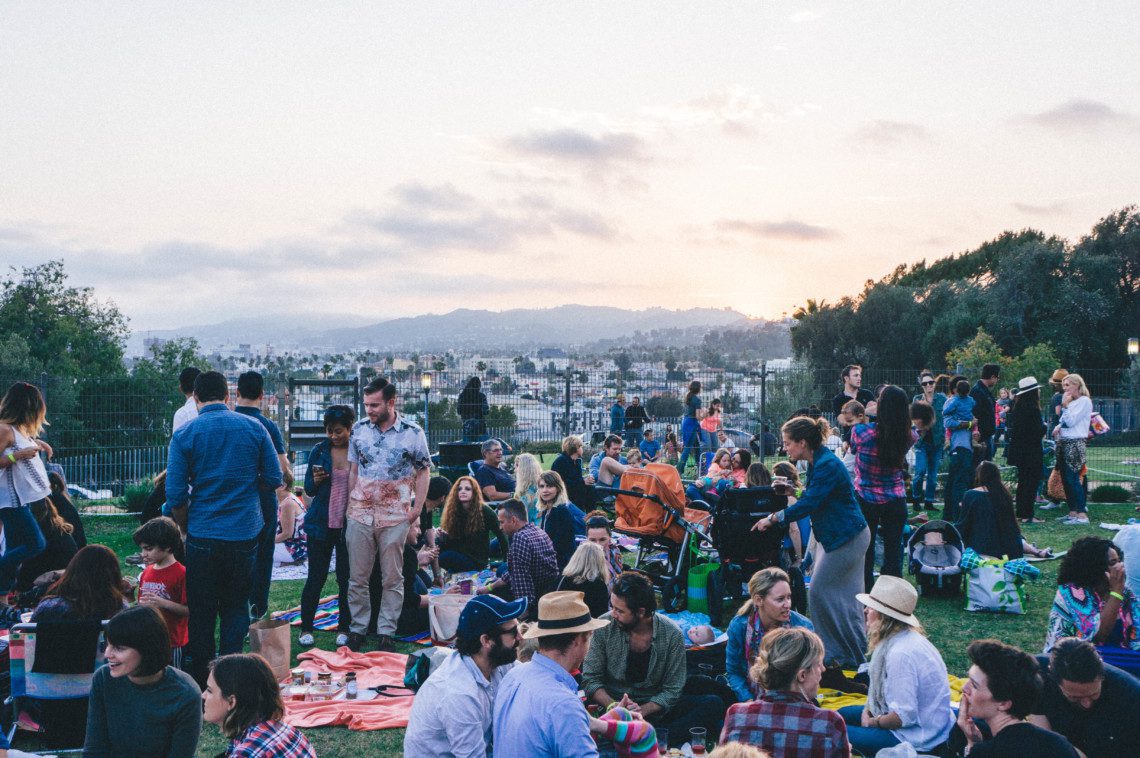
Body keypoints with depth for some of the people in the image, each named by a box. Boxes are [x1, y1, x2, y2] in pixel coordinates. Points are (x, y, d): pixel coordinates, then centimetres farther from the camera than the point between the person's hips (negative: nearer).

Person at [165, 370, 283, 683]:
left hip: (203, 536, -1)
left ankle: (199, 683, 18)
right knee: (236, 607, 13)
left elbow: (176, 496, -7)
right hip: (245, 534, 1)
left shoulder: (184, 434, -5)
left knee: (201, 611, 10)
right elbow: (274, 479, 2)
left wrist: (183, 526, 11)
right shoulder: (253, 427, -1)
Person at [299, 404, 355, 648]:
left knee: (346, 579, 6)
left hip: (349, 524, -1)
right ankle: (306, 627, 17)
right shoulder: (319, 450, 3)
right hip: (321, 524, 1)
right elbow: (309, 490, 9)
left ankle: (344, 628, 19)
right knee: (316, 578, 5)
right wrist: (316, 481, -13)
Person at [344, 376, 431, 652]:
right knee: (357, 577, 8)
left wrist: (417, 507, -5)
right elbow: (353, 469, 11)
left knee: (393, 578, 5)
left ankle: (386, 632, 15)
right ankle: (357, 628, 21)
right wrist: (350, 502, 5)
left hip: (395, 516, -2)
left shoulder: (413, 433, -5)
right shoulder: (359, 429, 3)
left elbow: (423, 471, 1)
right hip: (360, 514, 3)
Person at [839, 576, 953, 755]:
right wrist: (867, 710, -1)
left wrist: (873, 722, -13)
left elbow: (904, 716, -29)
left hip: (917, 741, -10)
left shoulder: (900, 654, -29)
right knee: (843, 714, 21)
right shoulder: (907, 637, 2)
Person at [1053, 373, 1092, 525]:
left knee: (1073, 479, -13)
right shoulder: (1070, 401, 19)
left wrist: (1065, 406, -10)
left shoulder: (1084, 401, -7)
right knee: (1066, 479, 8)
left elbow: (1071, 421, -14)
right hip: (1064, 443, 9)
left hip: (1075, 443, -9)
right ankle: (1073, 512, 13)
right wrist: (1058, 426, 4)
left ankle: (1082, 515, -12)